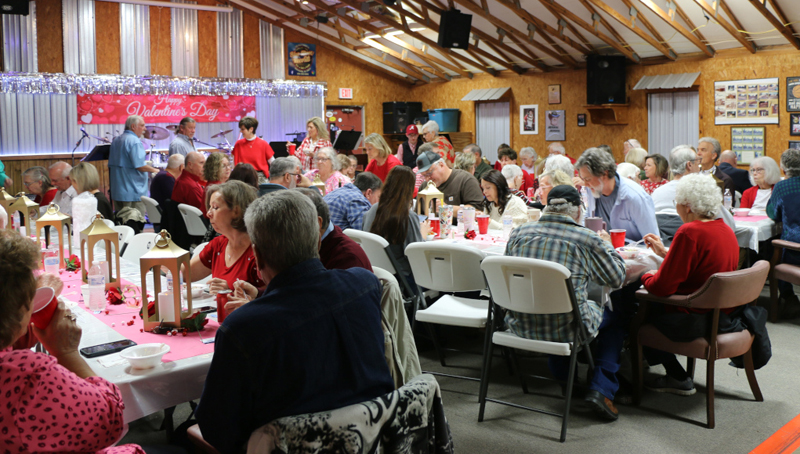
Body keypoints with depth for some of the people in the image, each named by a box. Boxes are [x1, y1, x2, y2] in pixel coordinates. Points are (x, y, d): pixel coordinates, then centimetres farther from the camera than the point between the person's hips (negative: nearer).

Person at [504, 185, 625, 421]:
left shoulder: (519, 233, 0)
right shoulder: (587, 240, -10)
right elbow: (617, 278, 4)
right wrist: (607, 246, 23)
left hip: (520, 326, 4)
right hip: (566, 330, -4)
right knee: (614, 315, 24)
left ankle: (562, 374, 49)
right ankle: (601, 389, 15)